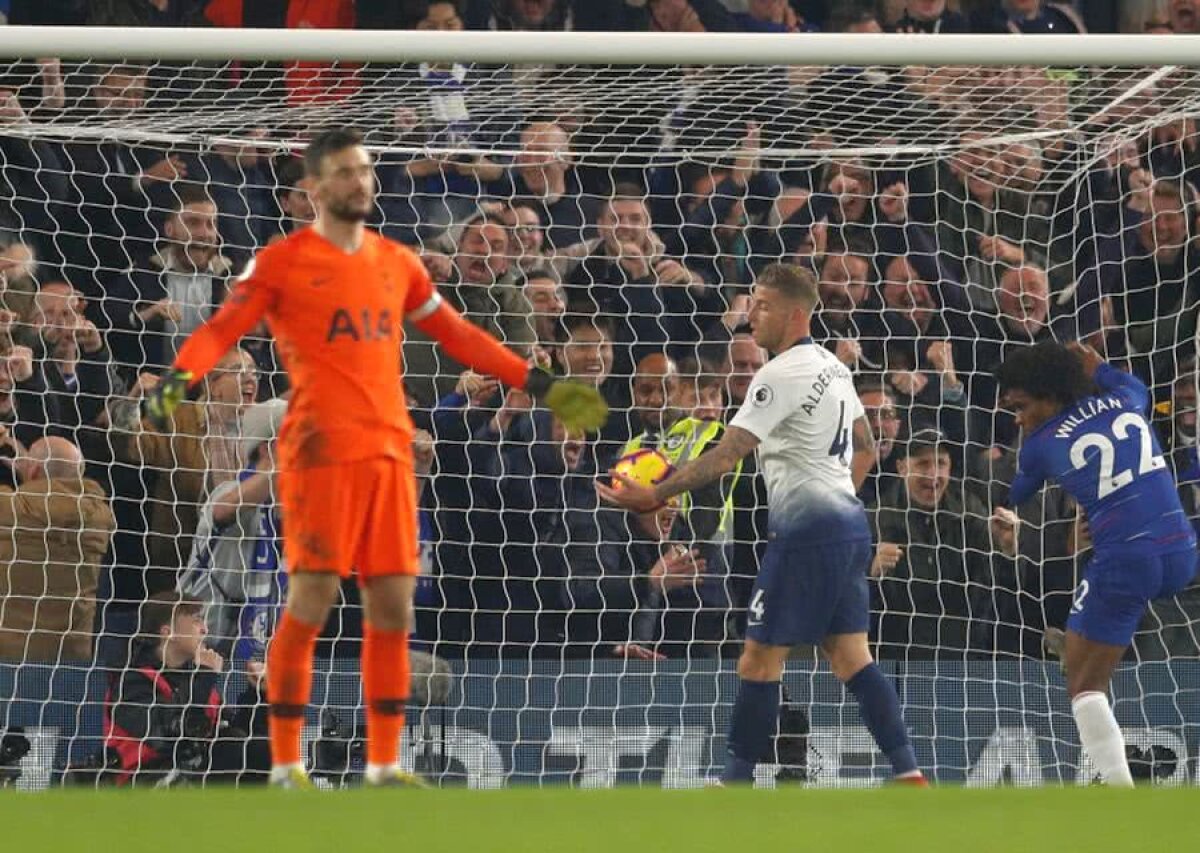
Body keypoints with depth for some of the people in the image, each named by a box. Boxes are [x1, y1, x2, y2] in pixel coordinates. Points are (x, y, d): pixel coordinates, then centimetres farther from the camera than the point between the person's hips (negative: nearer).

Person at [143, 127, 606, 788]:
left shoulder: (396, 263, 16)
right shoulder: (282, 263, 0)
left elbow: (456, 335, 25)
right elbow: (221, 329, -8)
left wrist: (536, 384, 22)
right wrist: (180, 376, -28)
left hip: (389, 452, 6)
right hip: (321, 451, -6)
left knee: (392, 606, 5)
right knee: (311, 601, -9)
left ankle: (383, 764, 12)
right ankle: (284, 766, -1)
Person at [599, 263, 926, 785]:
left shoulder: (781, 375, -15)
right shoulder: (832, 367, 14)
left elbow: (726, 456, -20)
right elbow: (866, 449, 24)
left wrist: (655, 496, -19)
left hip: (807, 530, -9)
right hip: (848, 523, 9)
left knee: (759, 660, -3)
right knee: (851, 657, 8)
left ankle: (736, 782, 1)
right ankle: (908, 775, 1)